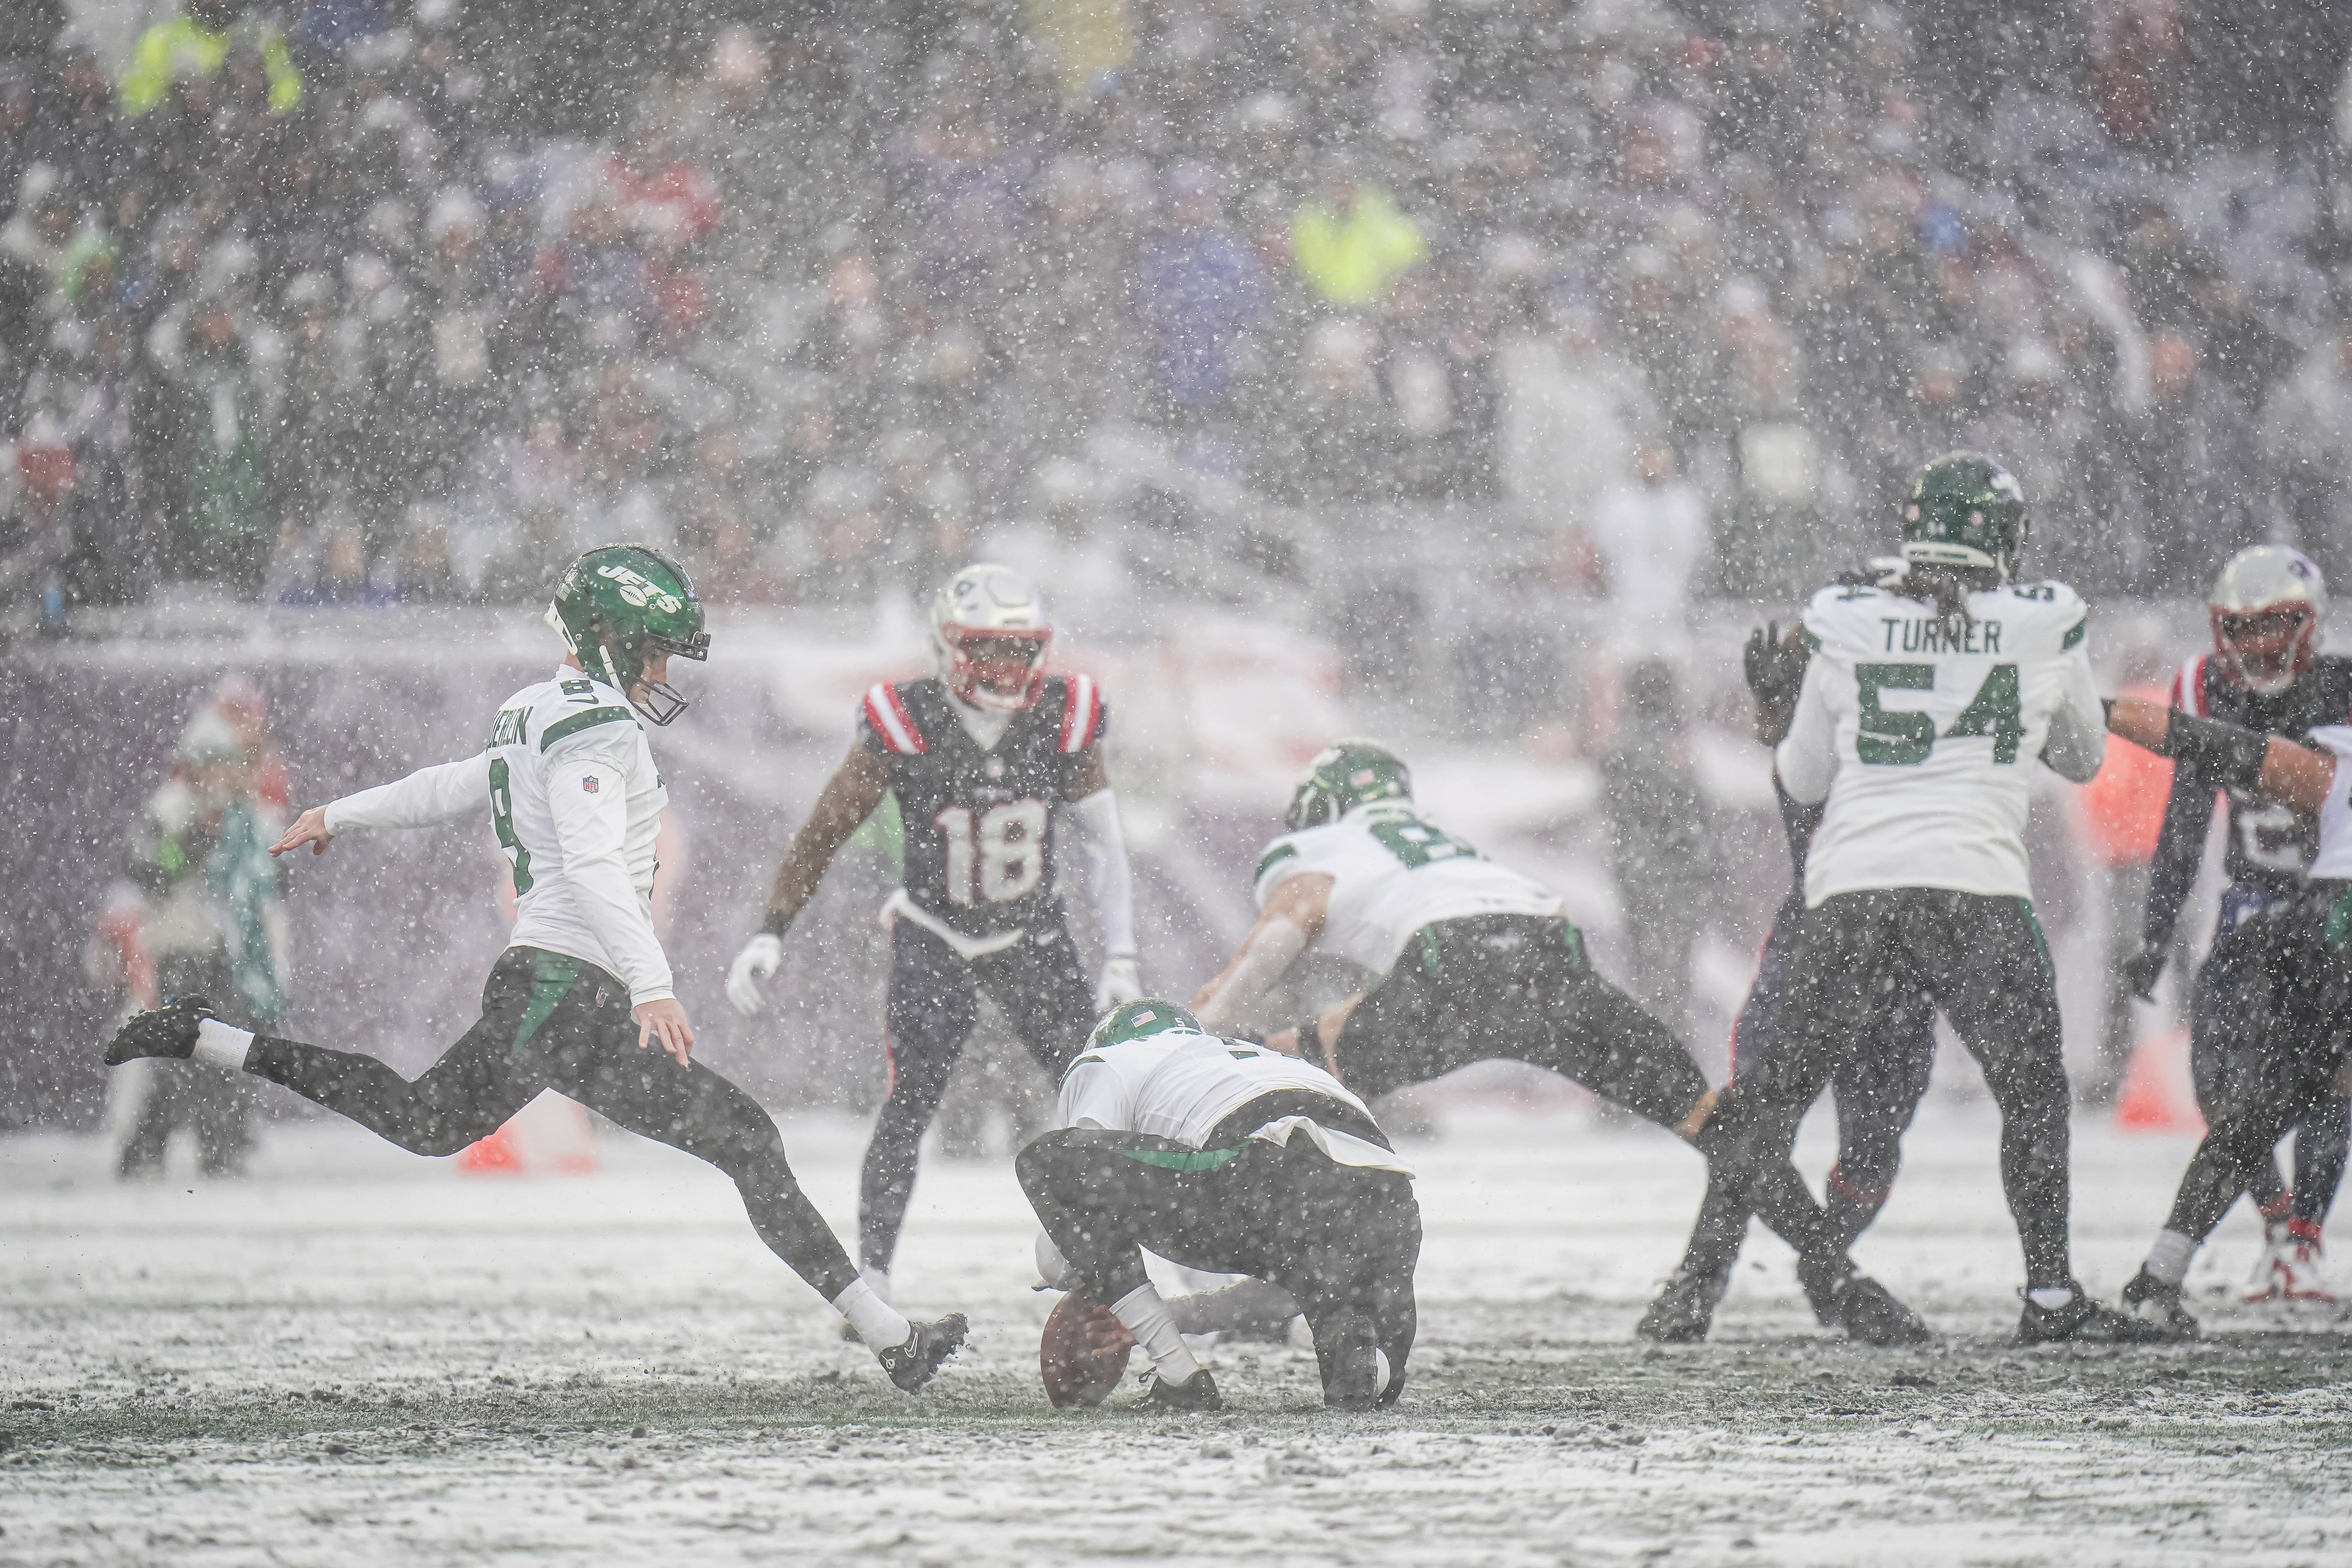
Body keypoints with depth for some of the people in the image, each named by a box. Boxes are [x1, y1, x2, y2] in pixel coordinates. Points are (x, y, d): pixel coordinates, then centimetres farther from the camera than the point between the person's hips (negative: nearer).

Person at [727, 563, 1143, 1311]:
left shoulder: (1064, 720, -10)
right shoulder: (905, 725, -18)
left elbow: (1104, 844, 0)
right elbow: (825, 831, -12)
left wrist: (1120, 959, -5)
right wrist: (770, 934, -19)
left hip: (1033, 939, 3)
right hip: (934, 939, -3)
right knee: (909, 1104, -17)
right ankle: (871, 1277, -10)